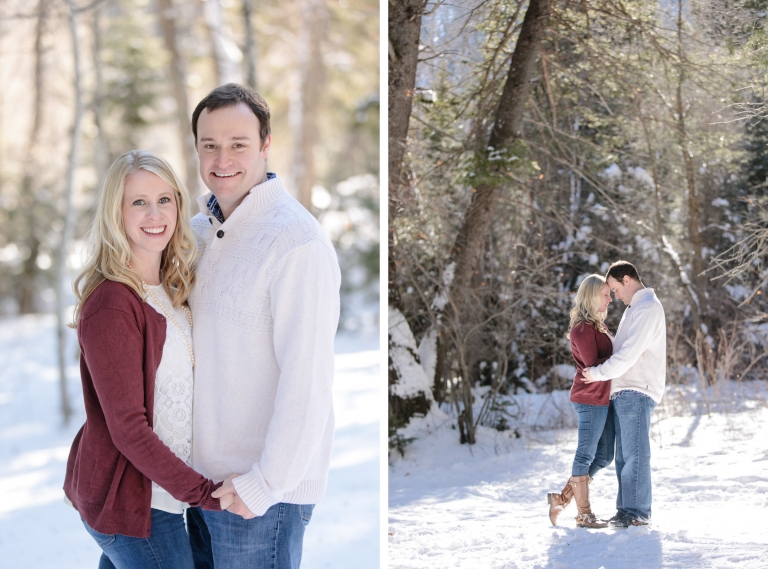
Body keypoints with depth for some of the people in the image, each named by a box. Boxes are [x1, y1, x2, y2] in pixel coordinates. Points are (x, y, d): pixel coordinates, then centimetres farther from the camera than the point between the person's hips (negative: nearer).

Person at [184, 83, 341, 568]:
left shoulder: (296, 241, -18)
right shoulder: (205, 228, 8)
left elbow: (308, 381, -22)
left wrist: (265, 483, -21)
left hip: (263, 490, -8)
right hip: (206, 475, 8)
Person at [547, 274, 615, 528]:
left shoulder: (598, 325, 18)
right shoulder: (583, 328, -13)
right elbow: (593, 365, -19)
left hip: (604, 400, 10)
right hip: (590, 399, -10)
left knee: (604, 456, 12)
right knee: (586, 454, -2)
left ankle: (563, 497, 18)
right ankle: (584, 514, 5)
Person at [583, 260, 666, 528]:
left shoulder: (648, 307, -10)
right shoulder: (634, 308, 23)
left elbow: (631, 352, -18)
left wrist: (599, 373, -13)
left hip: (636, 392, -10)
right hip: (623, 392, 10)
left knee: (635, 454, -9)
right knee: (623, 455, 9)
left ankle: (637, 512, -8)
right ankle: (625, 508, 12)